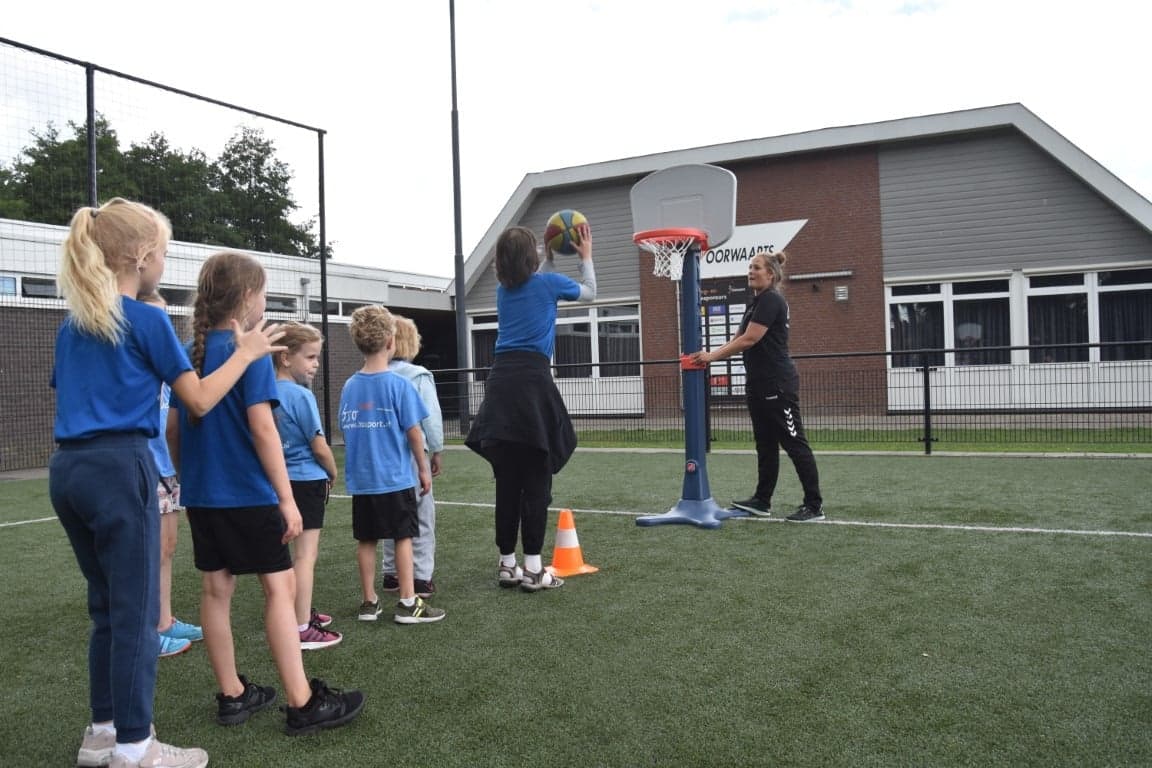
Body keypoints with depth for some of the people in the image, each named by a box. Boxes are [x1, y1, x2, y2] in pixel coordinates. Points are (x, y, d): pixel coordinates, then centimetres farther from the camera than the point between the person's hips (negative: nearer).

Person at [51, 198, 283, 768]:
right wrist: (246, 353, 6)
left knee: (106, 608, 17)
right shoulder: (148, 320, -8)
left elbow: (71, 395, 19)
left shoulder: (73, 323, 14)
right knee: (136, 613, 1)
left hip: (67, 468, 8)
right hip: (119, 468, -8)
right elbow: (200, 400, -4)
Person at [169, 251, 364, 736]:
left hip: (201, 496, 7)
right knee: (280, 586, -2)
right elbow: (262, 428, -18)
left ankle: (232, 696, 22)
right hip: (248, 495, -7)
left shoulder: (191, 353, 8)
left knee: (215, 590, 11)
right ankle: (302, 704, -1)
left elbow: (172, 428, 11)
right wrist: (287, 498, -15)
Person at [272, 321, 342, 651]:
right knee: (305, 554, -4)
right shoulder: (302, 396, -17)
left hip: (283, 481, 8)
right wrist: (333, 474, 4)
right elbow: (319, 447, -15)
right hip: (308, 480, -8)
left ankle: (303, 612, 34)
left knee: (303, 552, 21)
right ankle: (303, 629, 0)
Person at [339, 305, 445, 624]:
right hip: (395, 477, -5)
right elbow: (413, 431, -9)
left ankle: (369, 602, 19)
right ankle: (408, 603, 8)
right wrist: (423, 468, 2)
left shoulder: (349, 386, 4)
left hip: (361, 479, 5)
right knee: (403, 537, 4)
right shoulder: (399, 384, -11)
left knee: (366, 540, 11)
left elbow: (347, 430, 8)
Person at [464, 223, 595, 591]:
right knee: (536, 481, -2)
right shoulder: (546, 283, 4)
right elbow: (589, 293, 23)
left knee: (507, 481, 8)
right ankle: (533, 567, 0)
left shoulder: (503, 290, 19)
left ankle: (507, 564, 15)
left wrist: (552, 258, 45)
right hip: (533, 381, -6)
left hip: (501, 381, 6)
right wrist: (585, 256, 36)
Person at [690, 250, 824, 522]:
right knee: (765, 445, 14)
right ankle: (762, 501, 22)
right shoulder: (756, 302, 16)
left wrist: (712, 356, -15)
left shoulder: (771, 300, -13)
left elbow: (749, 339, -19)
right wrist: (710, 356, 2)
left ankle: (814, 506, 1)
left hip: (778, 385, -10)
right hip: (760, 385, 10)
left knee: (794, 443, -5)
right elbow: (738, 339, 15)